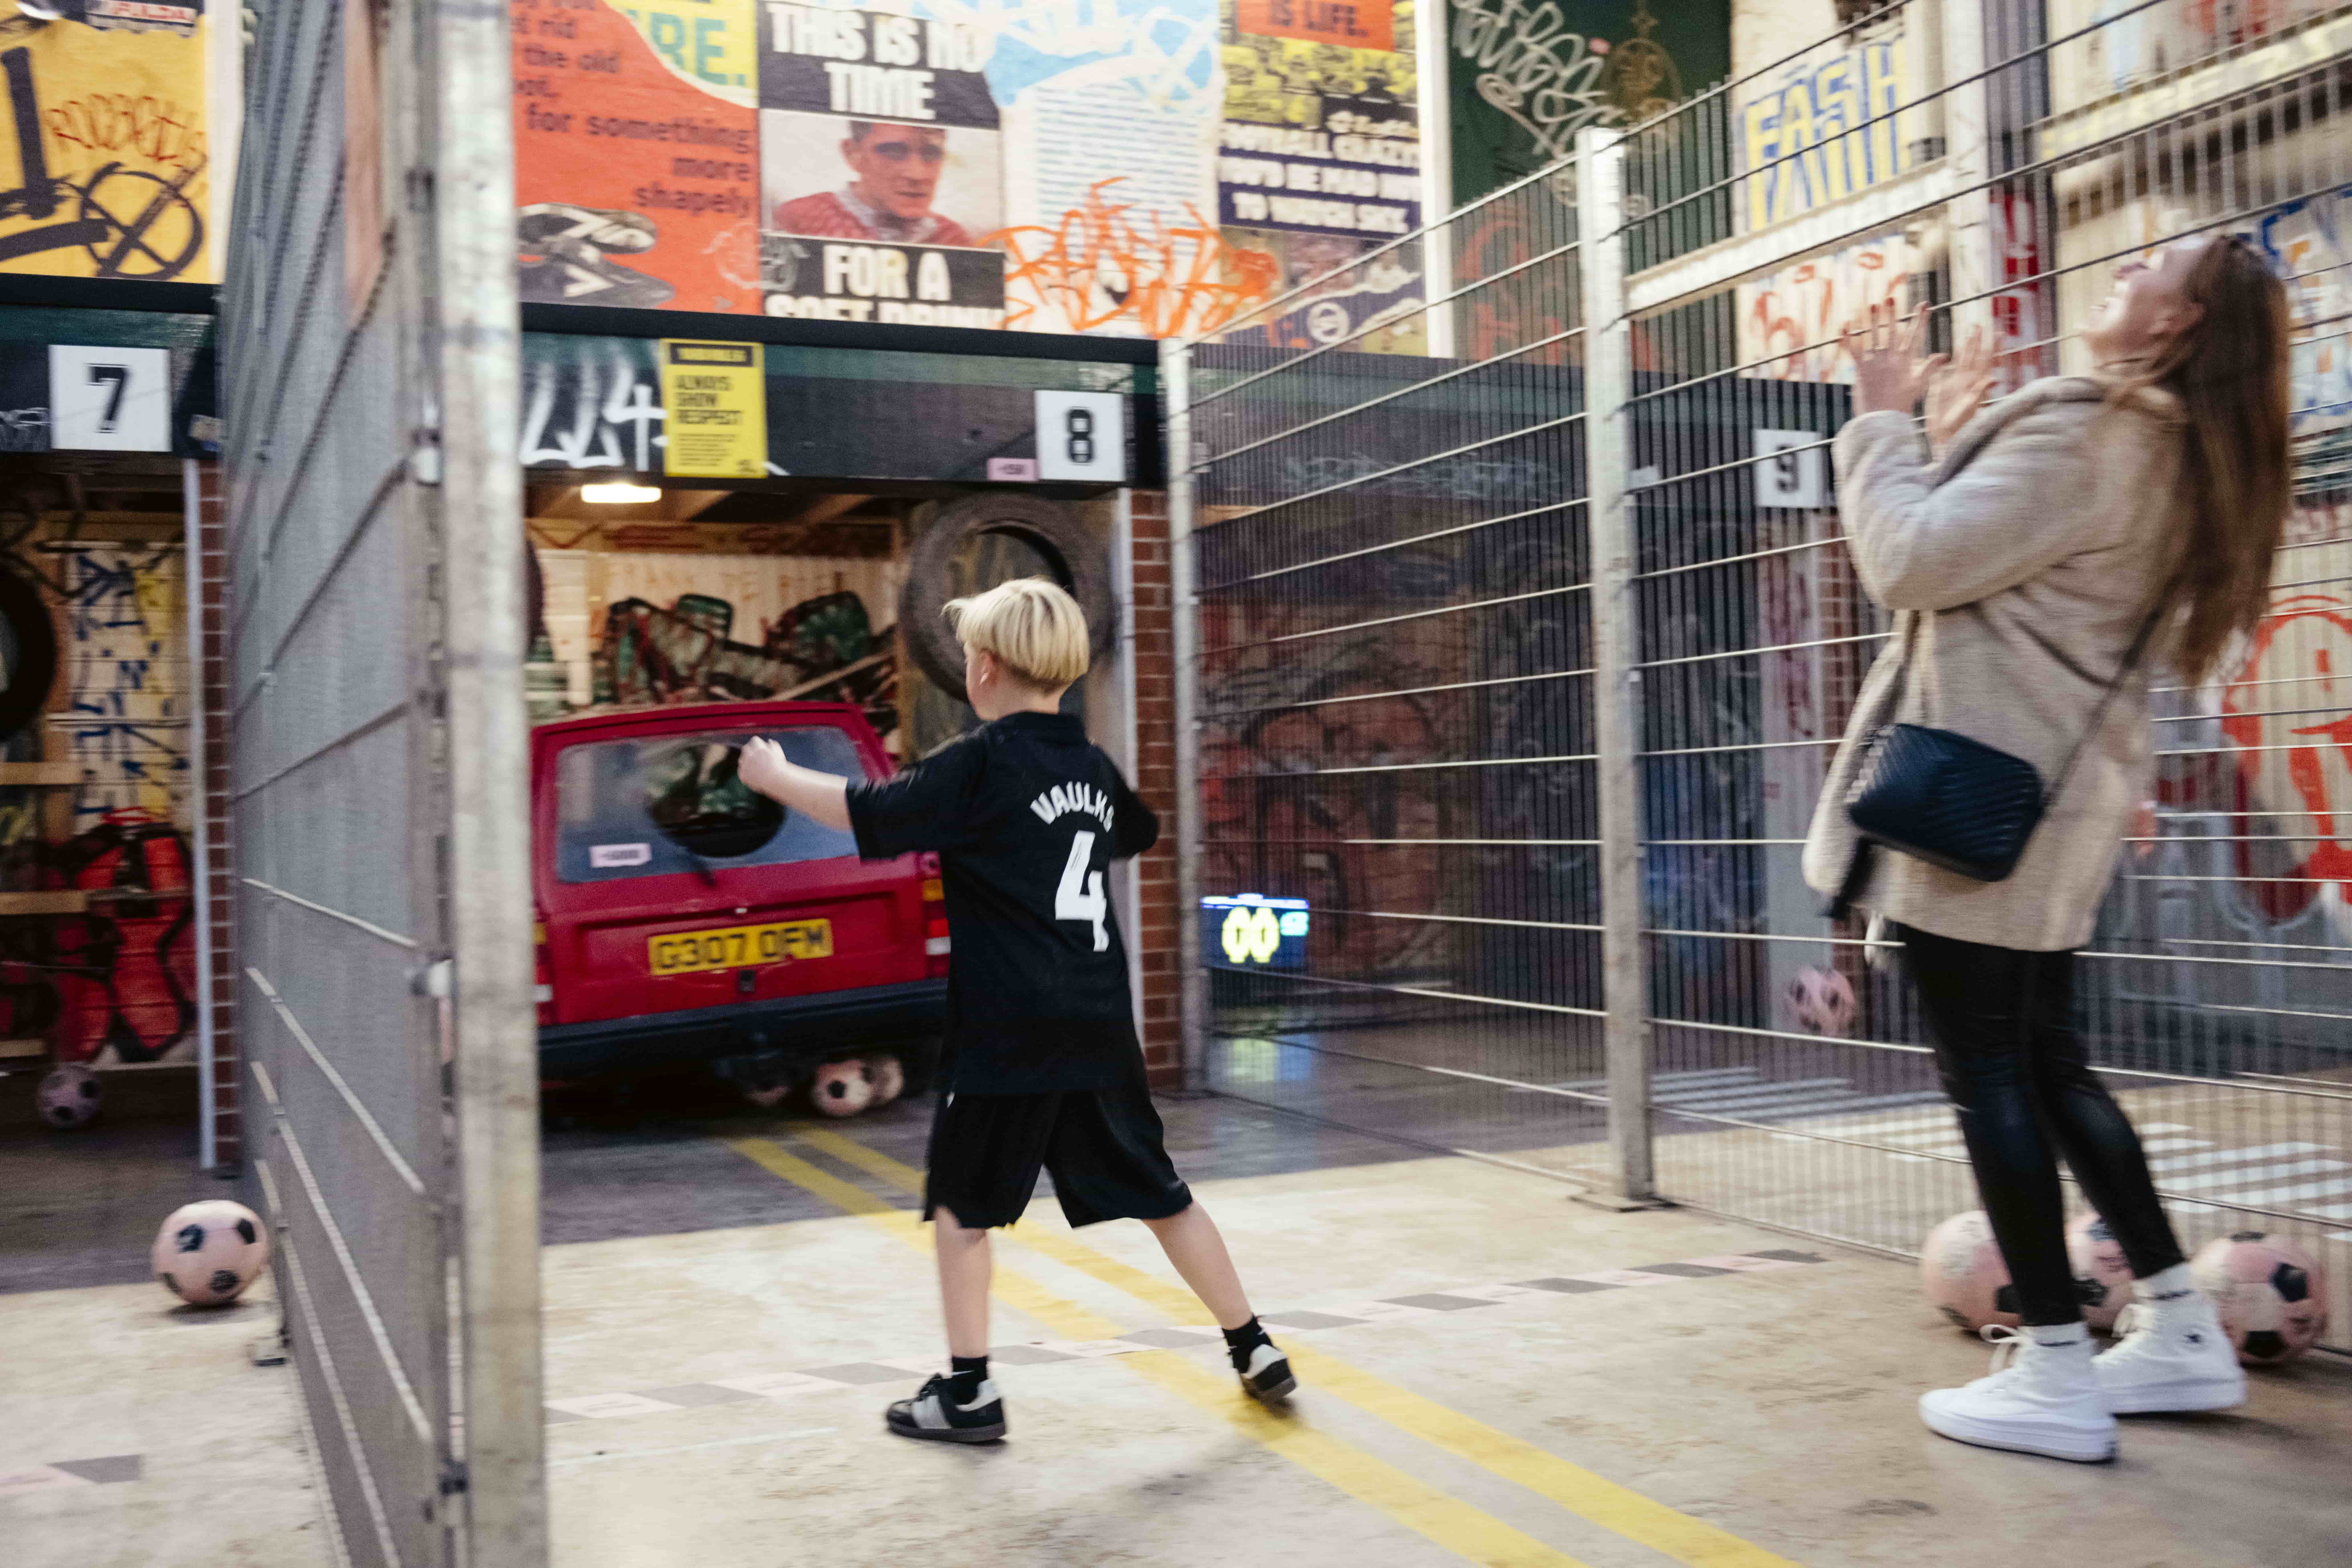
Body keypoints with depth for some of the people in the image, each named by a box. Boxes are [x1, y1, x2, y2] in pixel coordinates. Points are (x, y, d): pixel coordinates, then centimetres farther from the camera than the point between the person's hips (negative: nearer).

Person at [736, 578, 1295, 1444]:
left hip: (1006, 1031, -6)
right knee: (1159, 1194, 15)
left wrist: (776, 777, 3)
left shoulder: (981, 764, -10)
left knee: (961, 1203, 8)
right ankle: (1255, 1351, 19)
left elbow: (865, 812, -11)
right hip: (1100, 1026, 6)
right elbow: (1141, 831, 32)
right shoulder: (1093, 767, 11)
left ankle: (968, 1392, 10)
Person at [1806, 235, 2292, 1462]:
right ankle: (2180, 1332, 21)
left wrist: (1885, 424, -4)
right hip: (2054, 793, 10)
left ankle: (2056, 1374, 2)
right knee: (2048, 1065, 16)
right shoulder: (2181, 454, 16)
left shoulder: (2085, 428, -15)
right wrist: (1956, 439, 20)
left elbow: (1911, 563, -17)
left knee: (1987, 1076, -4)